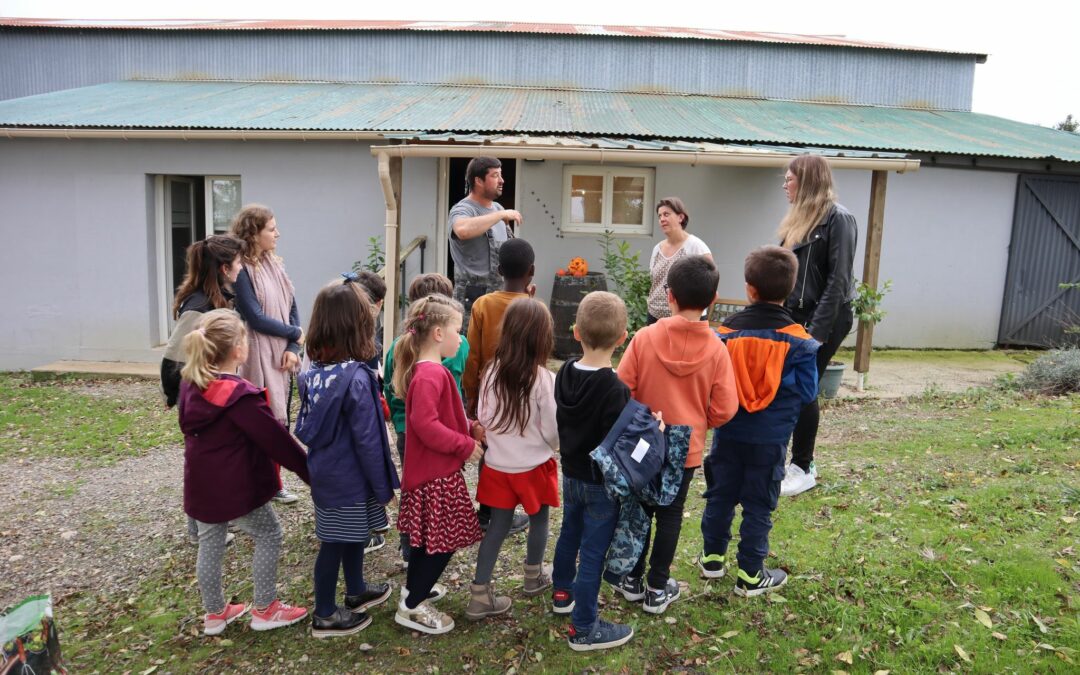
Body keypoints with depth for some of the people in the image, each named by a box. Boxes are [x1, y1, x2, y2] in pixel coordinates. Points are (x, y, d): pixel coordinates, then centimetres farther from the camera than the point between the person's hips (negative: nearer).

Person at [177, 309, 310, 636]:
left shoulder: (191, 384, 0)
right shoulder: (242, 396, -25)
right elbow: (276, 439, -19)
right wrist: (309, 471, -9)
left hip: (201, 485, 8)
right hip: (237, 487, -7)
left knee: (210, 544, 18)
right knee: (269, 535, 11)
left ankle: (215, 612, 33)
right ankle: (265, 609, 19)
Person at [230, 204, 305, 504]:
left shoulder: (275, 265, 10)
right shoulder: (241, 271, -13)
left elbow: (292, 308, 7)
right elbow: (256, 318, -16)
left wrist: (293, 348, -5)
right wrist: (295, 333, -6)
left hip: (283, 355, 7)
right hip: (259, 357, -7)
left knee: (280, 420, 12)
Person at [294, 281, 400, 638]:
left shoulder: (314, 372, -2)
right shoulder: (357, 379, -26)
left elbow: (307, 428, 8)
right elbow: (367, 442, -21)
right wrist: (384, 487, -10)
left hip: (325, 471, 8)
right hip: (348, 478, -8)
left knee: (353, 535, 25)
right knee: (335, 543, 8)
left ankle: (356, 591, 44)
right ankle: (324, 615, 26)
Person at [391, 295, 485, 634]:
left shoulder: (426, 370, 11)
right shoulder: (431, 375, -23)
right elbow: (426, 425, -31)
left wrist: (471, 429, 6)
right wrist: (466, 445, -22)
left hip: (427, 470, 10)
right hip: (436, 475, -10)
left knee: (427, 539, 22)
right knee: (442, 542, 1)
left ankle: (414, 590, 36)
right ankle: (412, 607, 14)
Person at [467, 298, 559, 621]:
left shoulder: (492, 372, -9)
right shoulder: (544, 379, -20)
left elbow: (482, 418, 1)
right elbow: (553, 431, -13)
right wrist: (555, 447, 9)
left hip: (497, 465, 3)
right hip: (534, 466, -3)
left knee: (497, 526, 11)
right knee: (538, 518, 20)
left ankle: (480, 596, 12)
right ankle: (534, 576, 39)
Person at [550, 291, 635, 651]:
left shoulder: (564, 373, -5)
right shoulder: (615, 391, -27)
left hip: (571, 472, 7)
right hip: (601, 482, -7)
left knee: (570, 532, 26)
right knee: (593, 551, 5)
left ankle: (563, 591, 48)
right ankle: (583, 629, 17)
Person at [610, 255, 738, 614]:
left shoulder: (645, 338, -15)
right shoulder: (716, 348, -12)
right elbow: (724, 409, -10)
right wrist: (697, 422, 9)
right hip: (687, 448, 0)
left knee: (639, 510, 16)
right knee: (670, 515, 13)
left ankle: (633, 580, 29)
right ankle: (657, 589, 22)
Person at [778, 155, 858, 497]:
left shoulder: (838, 219, -11)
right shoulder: (799, 219, 15)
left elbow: (838, 280, -17)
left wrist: (818, 330, -21)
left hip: (824, 319, -8)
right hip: (795, 316, 8)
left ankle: (803, 469, 10)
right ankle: (802, 461, 20)